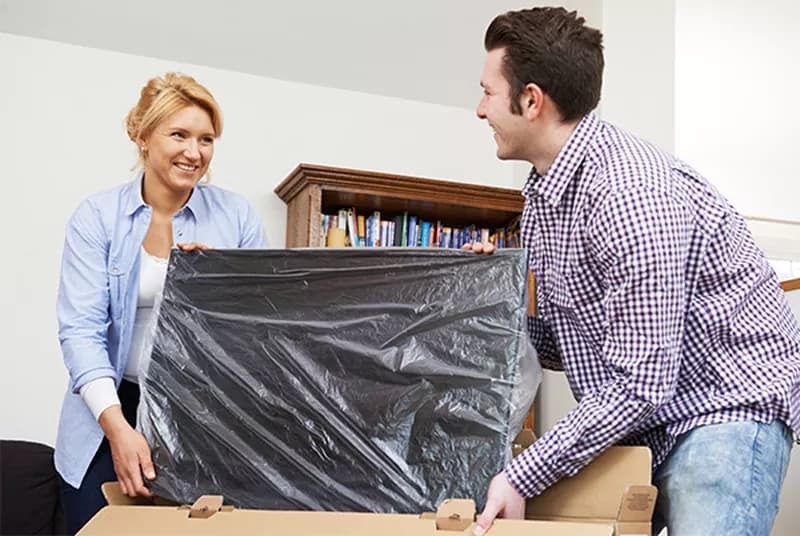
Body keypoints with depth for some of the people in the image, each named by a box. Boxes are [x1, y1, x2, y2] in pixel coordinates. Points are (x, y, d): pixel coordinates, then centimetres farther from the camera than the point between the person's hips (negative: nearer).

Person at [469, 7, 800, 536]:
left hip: (727, 405, -8)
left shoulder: (630, 193, -26)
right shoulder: (543, 193, 4)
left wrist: (523, 477, -24)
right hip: (637, 417, 8)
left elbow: (639, 384, -26)